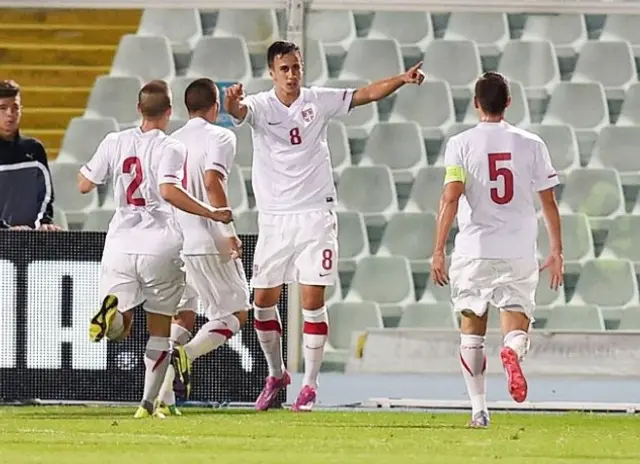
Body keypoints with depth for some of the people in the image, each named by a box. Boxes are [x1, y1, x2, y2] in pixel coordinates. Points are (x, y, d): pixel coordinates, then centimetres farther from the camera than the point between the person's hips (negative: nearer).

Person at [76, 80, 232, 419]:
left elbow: (84, 185, 11)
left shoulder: (114, 142, 6)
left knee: (120, 329, 6)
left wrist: (87, 166, 32)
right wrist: (211, 214, -17)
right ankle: (148, 403, 8)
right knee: (159, 331, 12)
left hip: (120, 246, 2)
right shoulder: (170, 148, -6)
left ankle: (113, 308, -30)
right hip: (160, 248, -2)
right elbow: (168, 190, -23)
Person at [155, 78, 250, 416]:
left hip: (173, 244, 6)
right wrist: (229, 232, -17)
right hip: (208, 243, -6)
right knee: (236, 314, 5)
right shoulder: (219, 137, -5)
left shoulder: (171, 142, 14)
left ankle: (164, 397, 1)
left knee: (182, 317, 15)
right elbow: (212, 182, -19)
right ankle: (185, 354, -22)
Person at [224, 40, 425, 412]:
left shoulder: (319, 101, 2)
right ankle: (277, 375, 24)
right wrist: (233, 103, -50)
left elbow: (368, 93, 2)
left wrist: (402, 80, -15)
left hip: (316, 215, -1)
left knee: (313, 301, -7)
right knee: (264, 301, 4)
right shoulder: (260, 105, -3)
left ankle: (310, 386, -1)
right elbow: (239, 111, -25)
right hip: (274, 217, 1)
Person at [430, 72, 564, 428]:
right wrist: (557, 251, 12)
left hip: (474, 251, -1)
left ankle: (479, 409, 9)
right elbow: (548, 201, 5)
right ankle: (514, 352, -33)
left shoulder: (461, 144, -1)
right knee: (517, 325, 4)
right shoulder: (531, 144, 4)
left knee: (472, 331, 13)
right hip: (519, 251, 1)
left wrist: (438, 250, -8)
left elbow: (451, 198, -10)